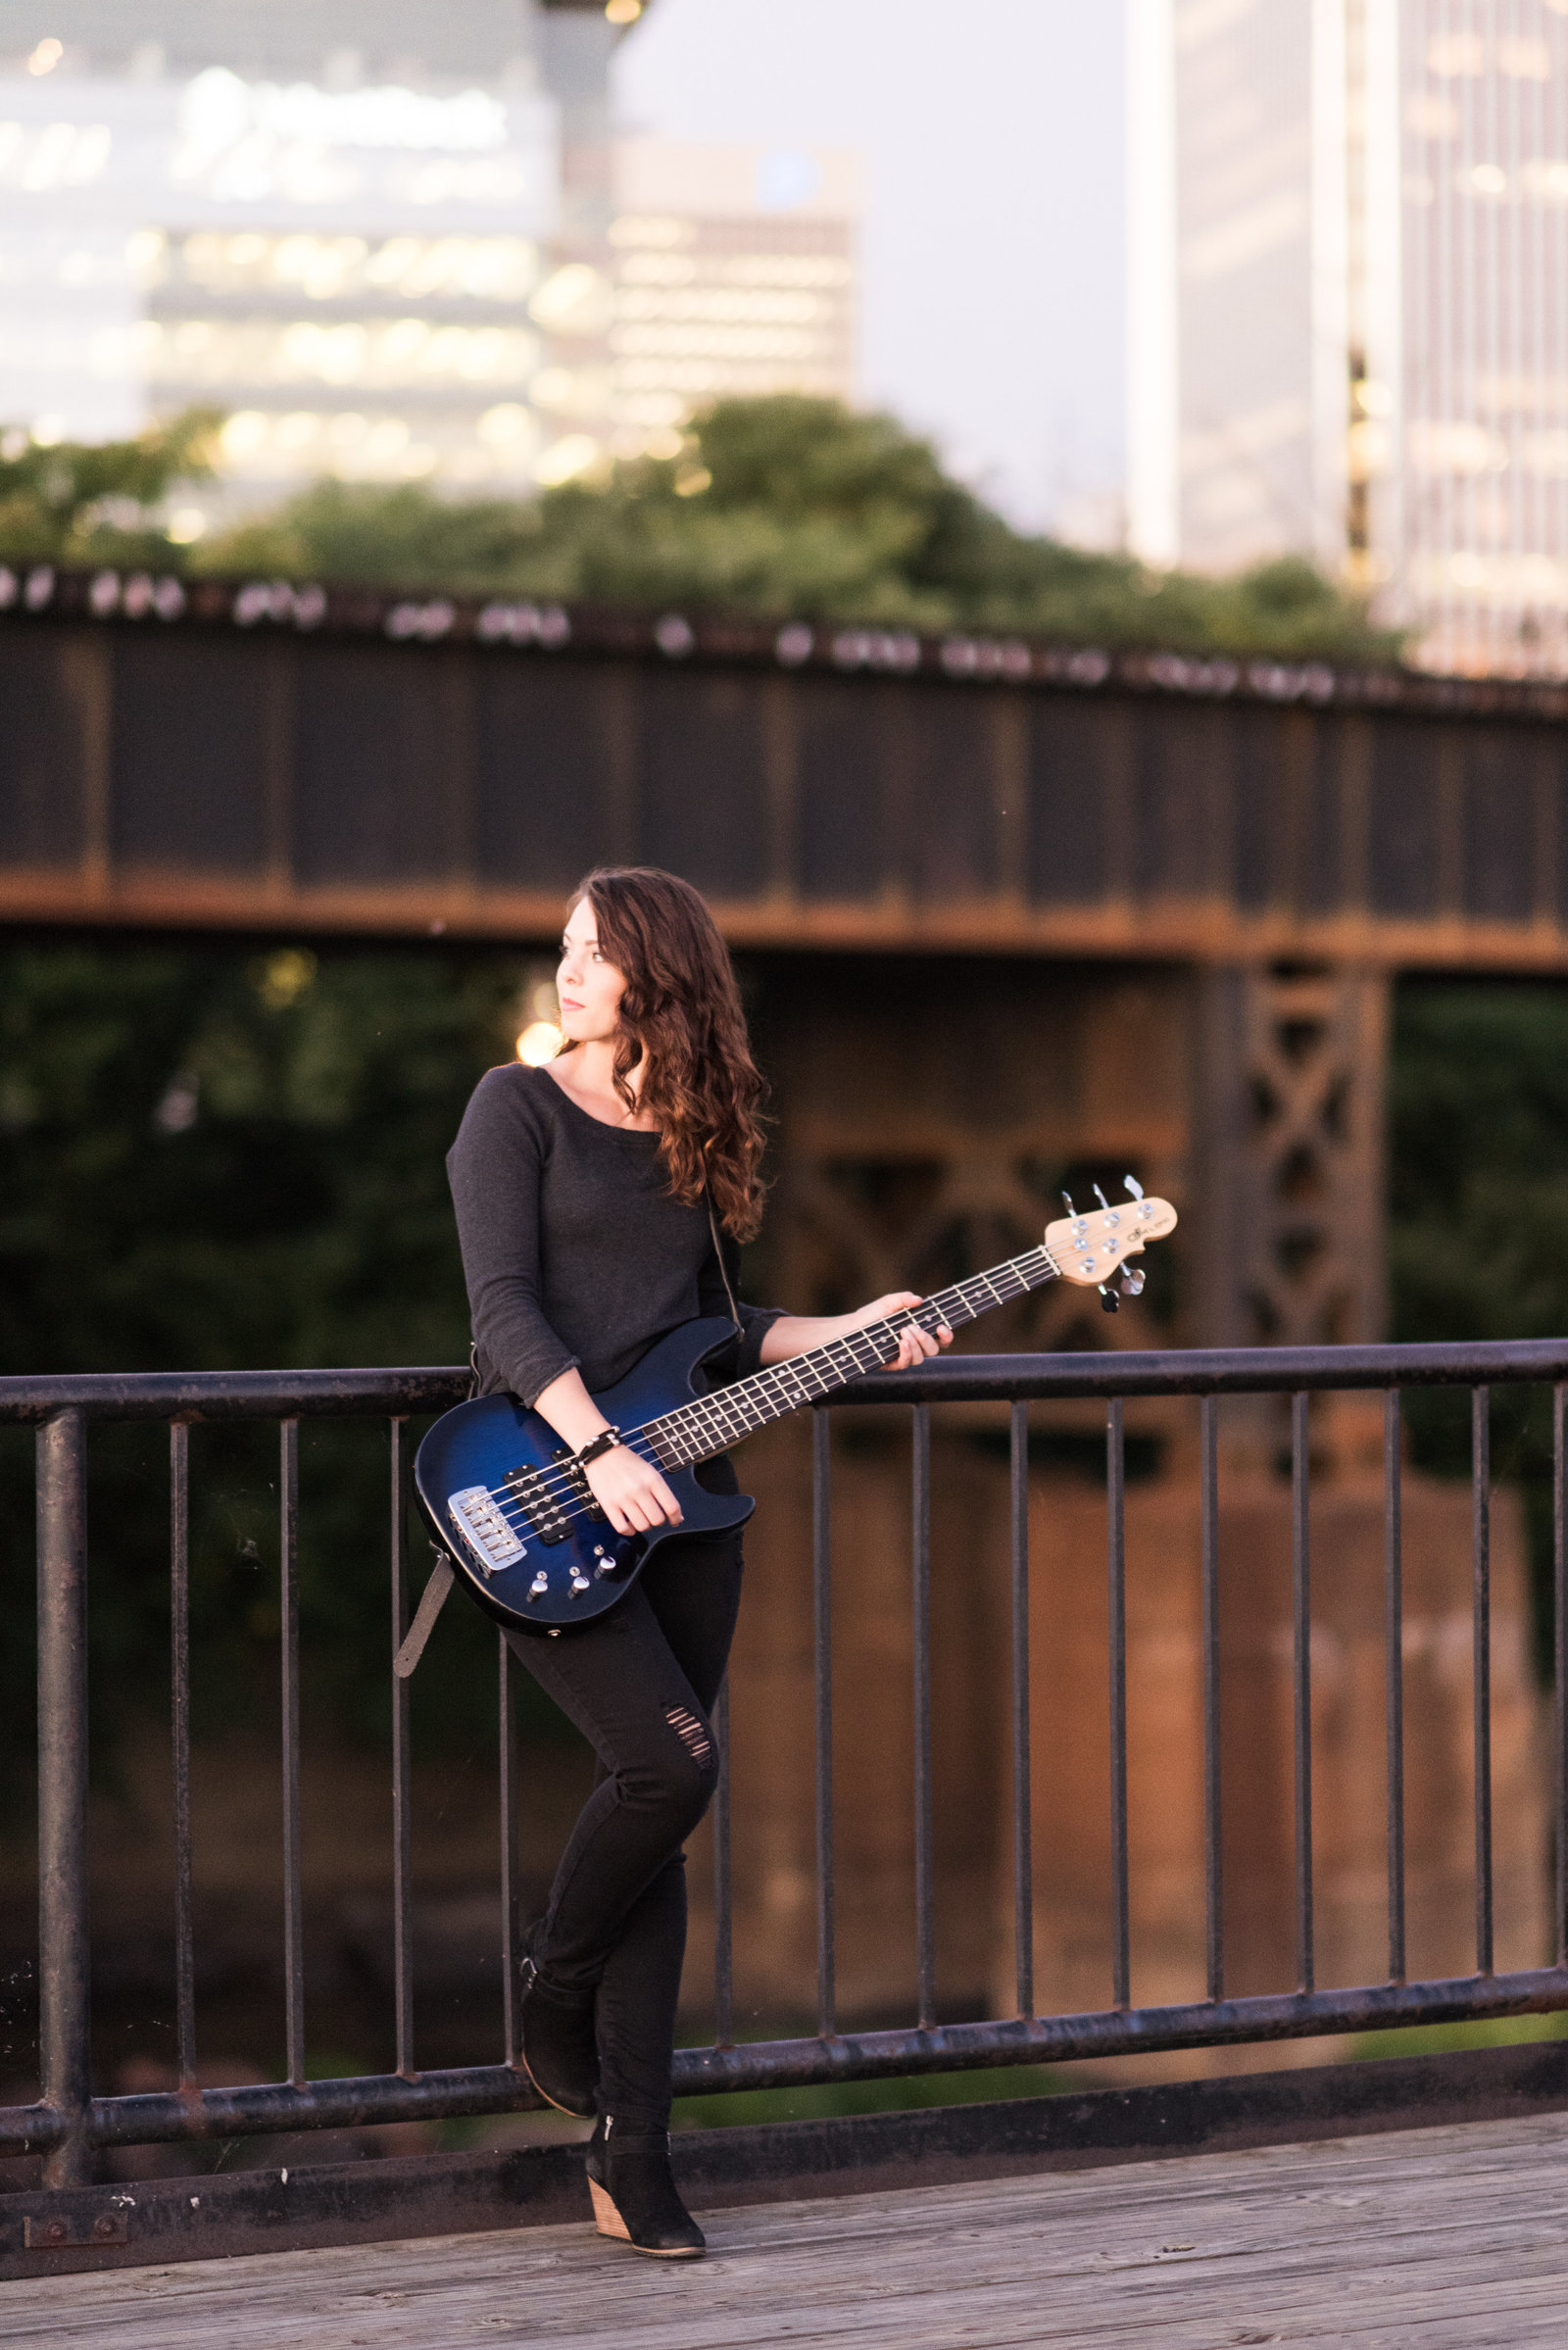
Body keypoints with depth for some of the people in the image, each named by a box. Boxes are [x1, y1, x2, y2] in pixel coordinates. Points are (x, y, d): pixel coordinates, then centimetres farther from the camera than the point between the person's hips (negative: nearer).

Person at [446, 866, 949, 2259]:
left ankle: (632, 2152, 8)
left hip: (677, 1492, 5)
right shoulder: (519, 1107, 0)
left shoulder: (694, 1132, 15)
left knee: (661, 1810, 3)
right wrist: (596, 1451, -22)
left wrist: (849, 1332, 5)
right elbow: (505, 1304, -10)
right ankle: (553, 2004, 5)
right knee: (669, 1761, -21)